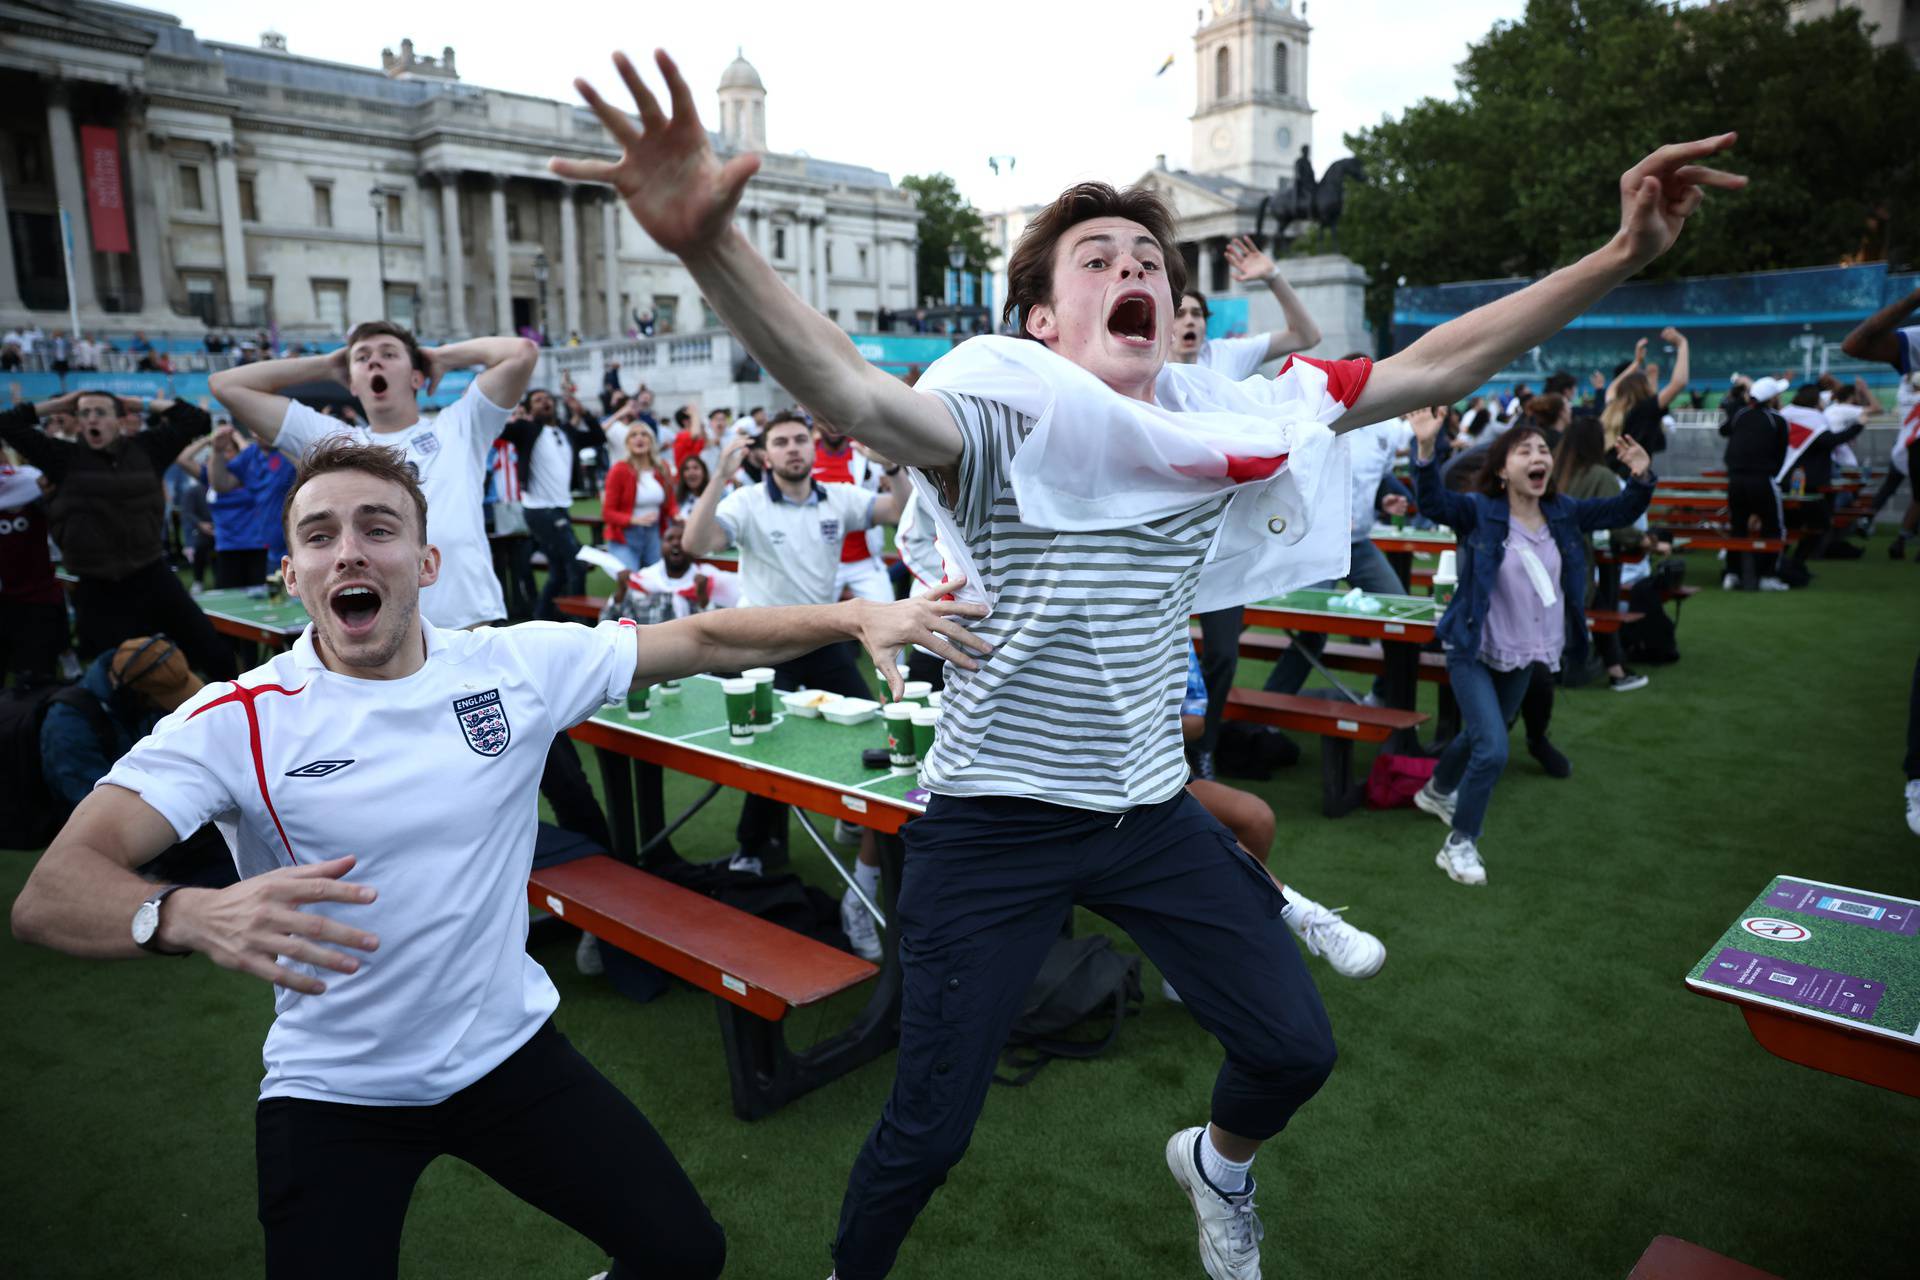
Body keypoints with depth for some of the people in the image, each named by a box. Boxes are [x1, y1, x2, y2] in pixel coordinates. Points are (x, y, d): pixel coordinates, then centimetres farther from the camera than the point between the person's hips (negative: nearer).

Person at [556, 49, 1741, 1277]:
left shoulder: (1222, 427, -1)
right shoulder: (1004, 419, -16)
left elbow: (1432, 366, 1)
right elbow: (855, 394, -36)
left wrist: (1622, 254, -4)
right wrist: (709, 244, -53)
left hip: (1155, 809, 5)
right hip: (997, 820, -4)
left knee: (1296, 1049, 15)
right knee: (927, 1131, 1)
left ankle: (1219, 1162, 50)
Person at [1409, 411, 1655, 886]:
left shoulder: (1563, 512, -2)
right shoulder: (1478, 511, -18)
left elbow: (1620, 512, 2)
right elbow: (1431, 500, -33)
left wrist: (1641, 478, -19)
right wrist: (1425, 447, -50)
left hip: (1523, 658, 6)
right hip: (1474, 653, -6)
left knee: (1480, 735, 25)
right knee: (1492, 750, -17)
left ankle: (1437, 791, 54)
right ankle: (1459, 843, 2)